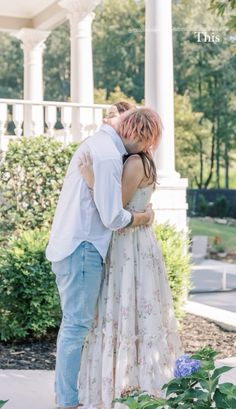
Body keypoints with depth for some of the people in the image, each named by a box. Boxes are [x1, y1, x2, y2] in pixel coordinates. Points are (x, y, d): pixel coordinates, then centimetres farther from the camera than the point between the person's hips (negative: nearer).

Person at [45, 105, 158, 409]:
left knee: (73, 322, 17)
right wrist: (143, 217, 0)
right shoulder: (109, 156, -18)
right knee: (77, 324, -4)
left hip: (66, 246, 10)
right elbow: (113, 217, -18)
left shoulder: (94, 144, 14)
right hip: (82, 249, -10)